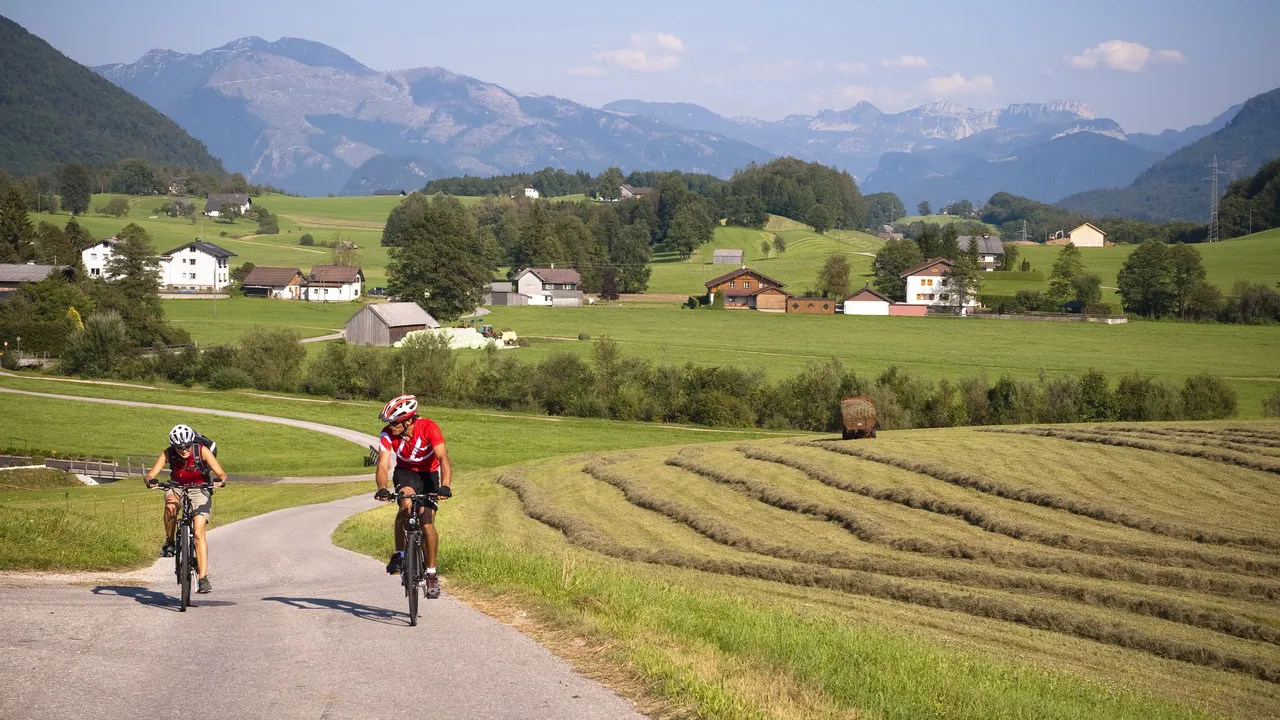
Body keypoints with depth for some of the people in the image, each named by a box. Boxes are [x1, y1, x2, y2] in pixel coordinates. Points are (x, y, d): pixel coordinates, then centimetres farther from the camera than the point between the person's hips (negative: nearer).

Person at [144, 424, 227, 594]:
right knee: (171, 506, -36)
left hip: (199, 490, -1)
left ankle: (203, 578, -19)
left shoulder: (202, 451, -20)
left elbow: (221, 474, -24)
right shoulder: (168, 453, -17)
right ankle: (169, 543, -14)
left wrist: (220, 481, -47)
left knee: (199, 532, -19)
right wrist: (150, 481, -43)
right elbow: (150, 475, -20)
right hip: (177, 488, 2)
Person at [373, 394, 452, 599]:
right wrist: (382, 489, -49)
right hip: (405, 473, 1)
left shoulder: (429, 428, -30)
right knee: (406, 502, -32)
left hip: (429, 474, -1)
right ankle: (399, 555, -19)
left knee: (427, 524, -9)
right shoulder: (388, 434, -24)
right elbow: (383, 465, -30)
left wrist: (445, 486, -54)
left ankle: (431, 573, 9)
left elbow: (443, 458, -38)